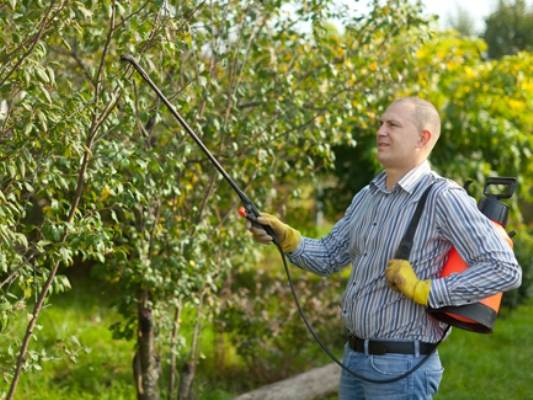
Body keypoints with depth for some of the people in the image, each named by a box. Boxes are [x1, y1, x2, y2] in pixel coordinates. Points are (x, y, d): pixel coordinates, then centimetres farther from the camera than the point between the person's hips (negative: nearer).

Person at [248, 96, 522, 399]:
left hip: (402, 365, -7)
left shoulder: (443, 198, -15)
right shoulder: (368, 196, 10)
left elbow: (505, 270, -20)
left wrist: (424, 291, -21)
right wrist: (286, 237, -3)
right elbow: (328, 257, 15)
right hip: (354, 357, 8)